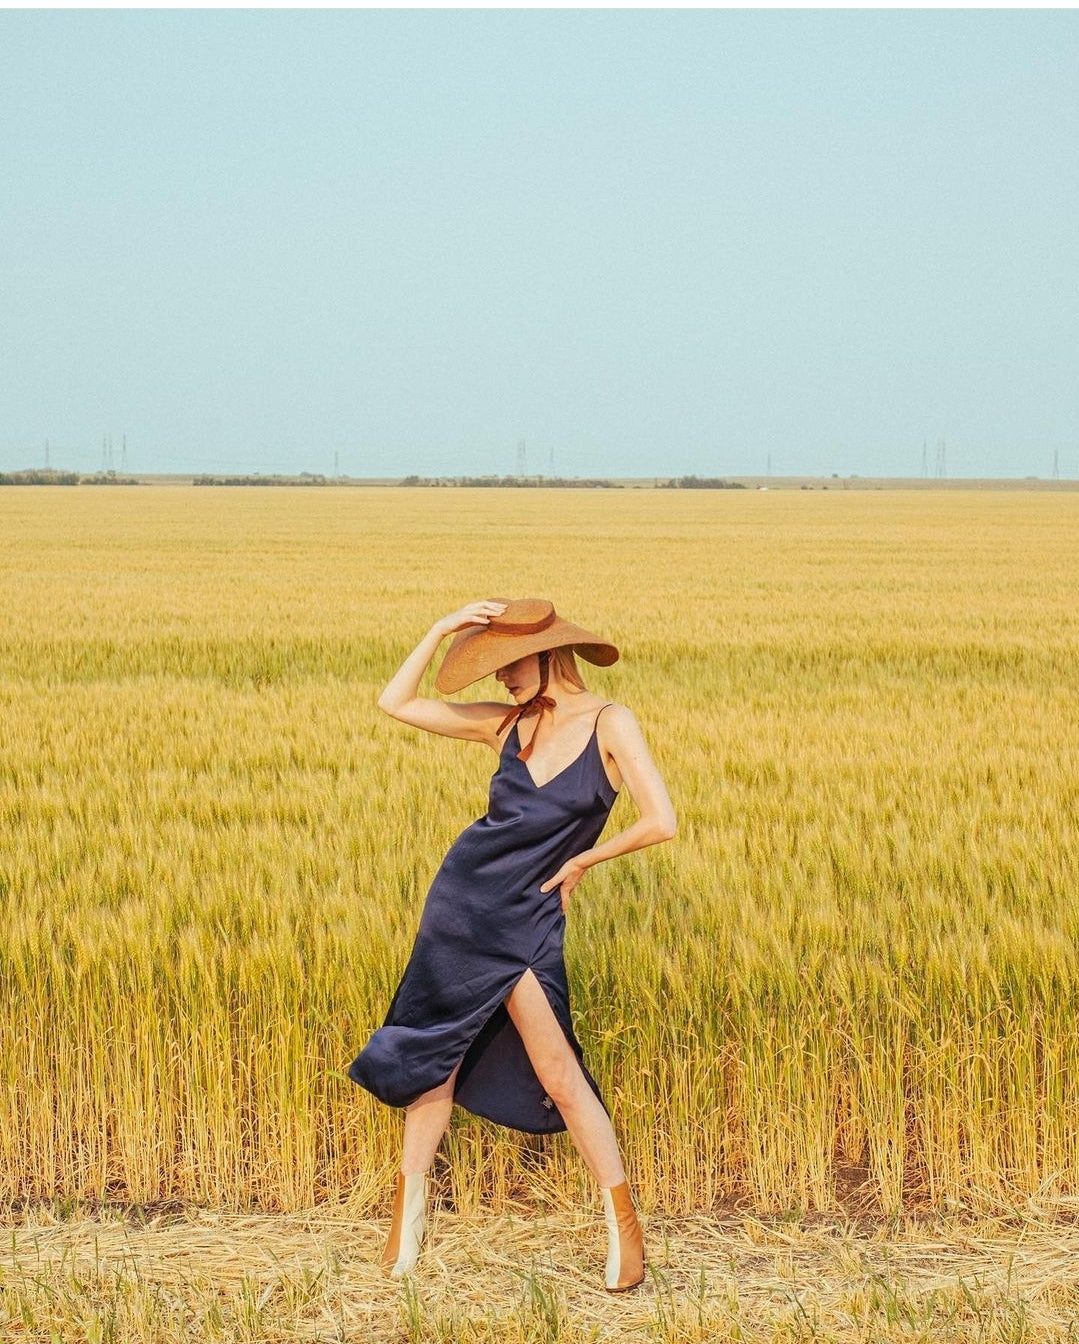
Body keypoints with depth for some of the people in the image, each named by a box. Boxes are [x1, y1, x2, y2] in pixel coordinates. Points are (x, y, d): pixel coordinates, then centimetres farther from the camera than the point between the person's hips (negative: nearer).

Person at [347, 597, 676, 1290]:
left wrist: (581, 860, -5)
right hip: (461, 898, 5)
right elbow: (397, 702, 7)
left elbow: (660, 823, -17)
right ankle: (410, 1211, 22)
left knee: (557, 1072, -7)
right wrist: (442, 629, -2)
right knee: (436, 1058, 10)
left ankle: (625, 1224, 5)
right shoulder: (507, 722, 5)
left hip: (527, 920, -5)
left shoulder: (609, 722, -9)